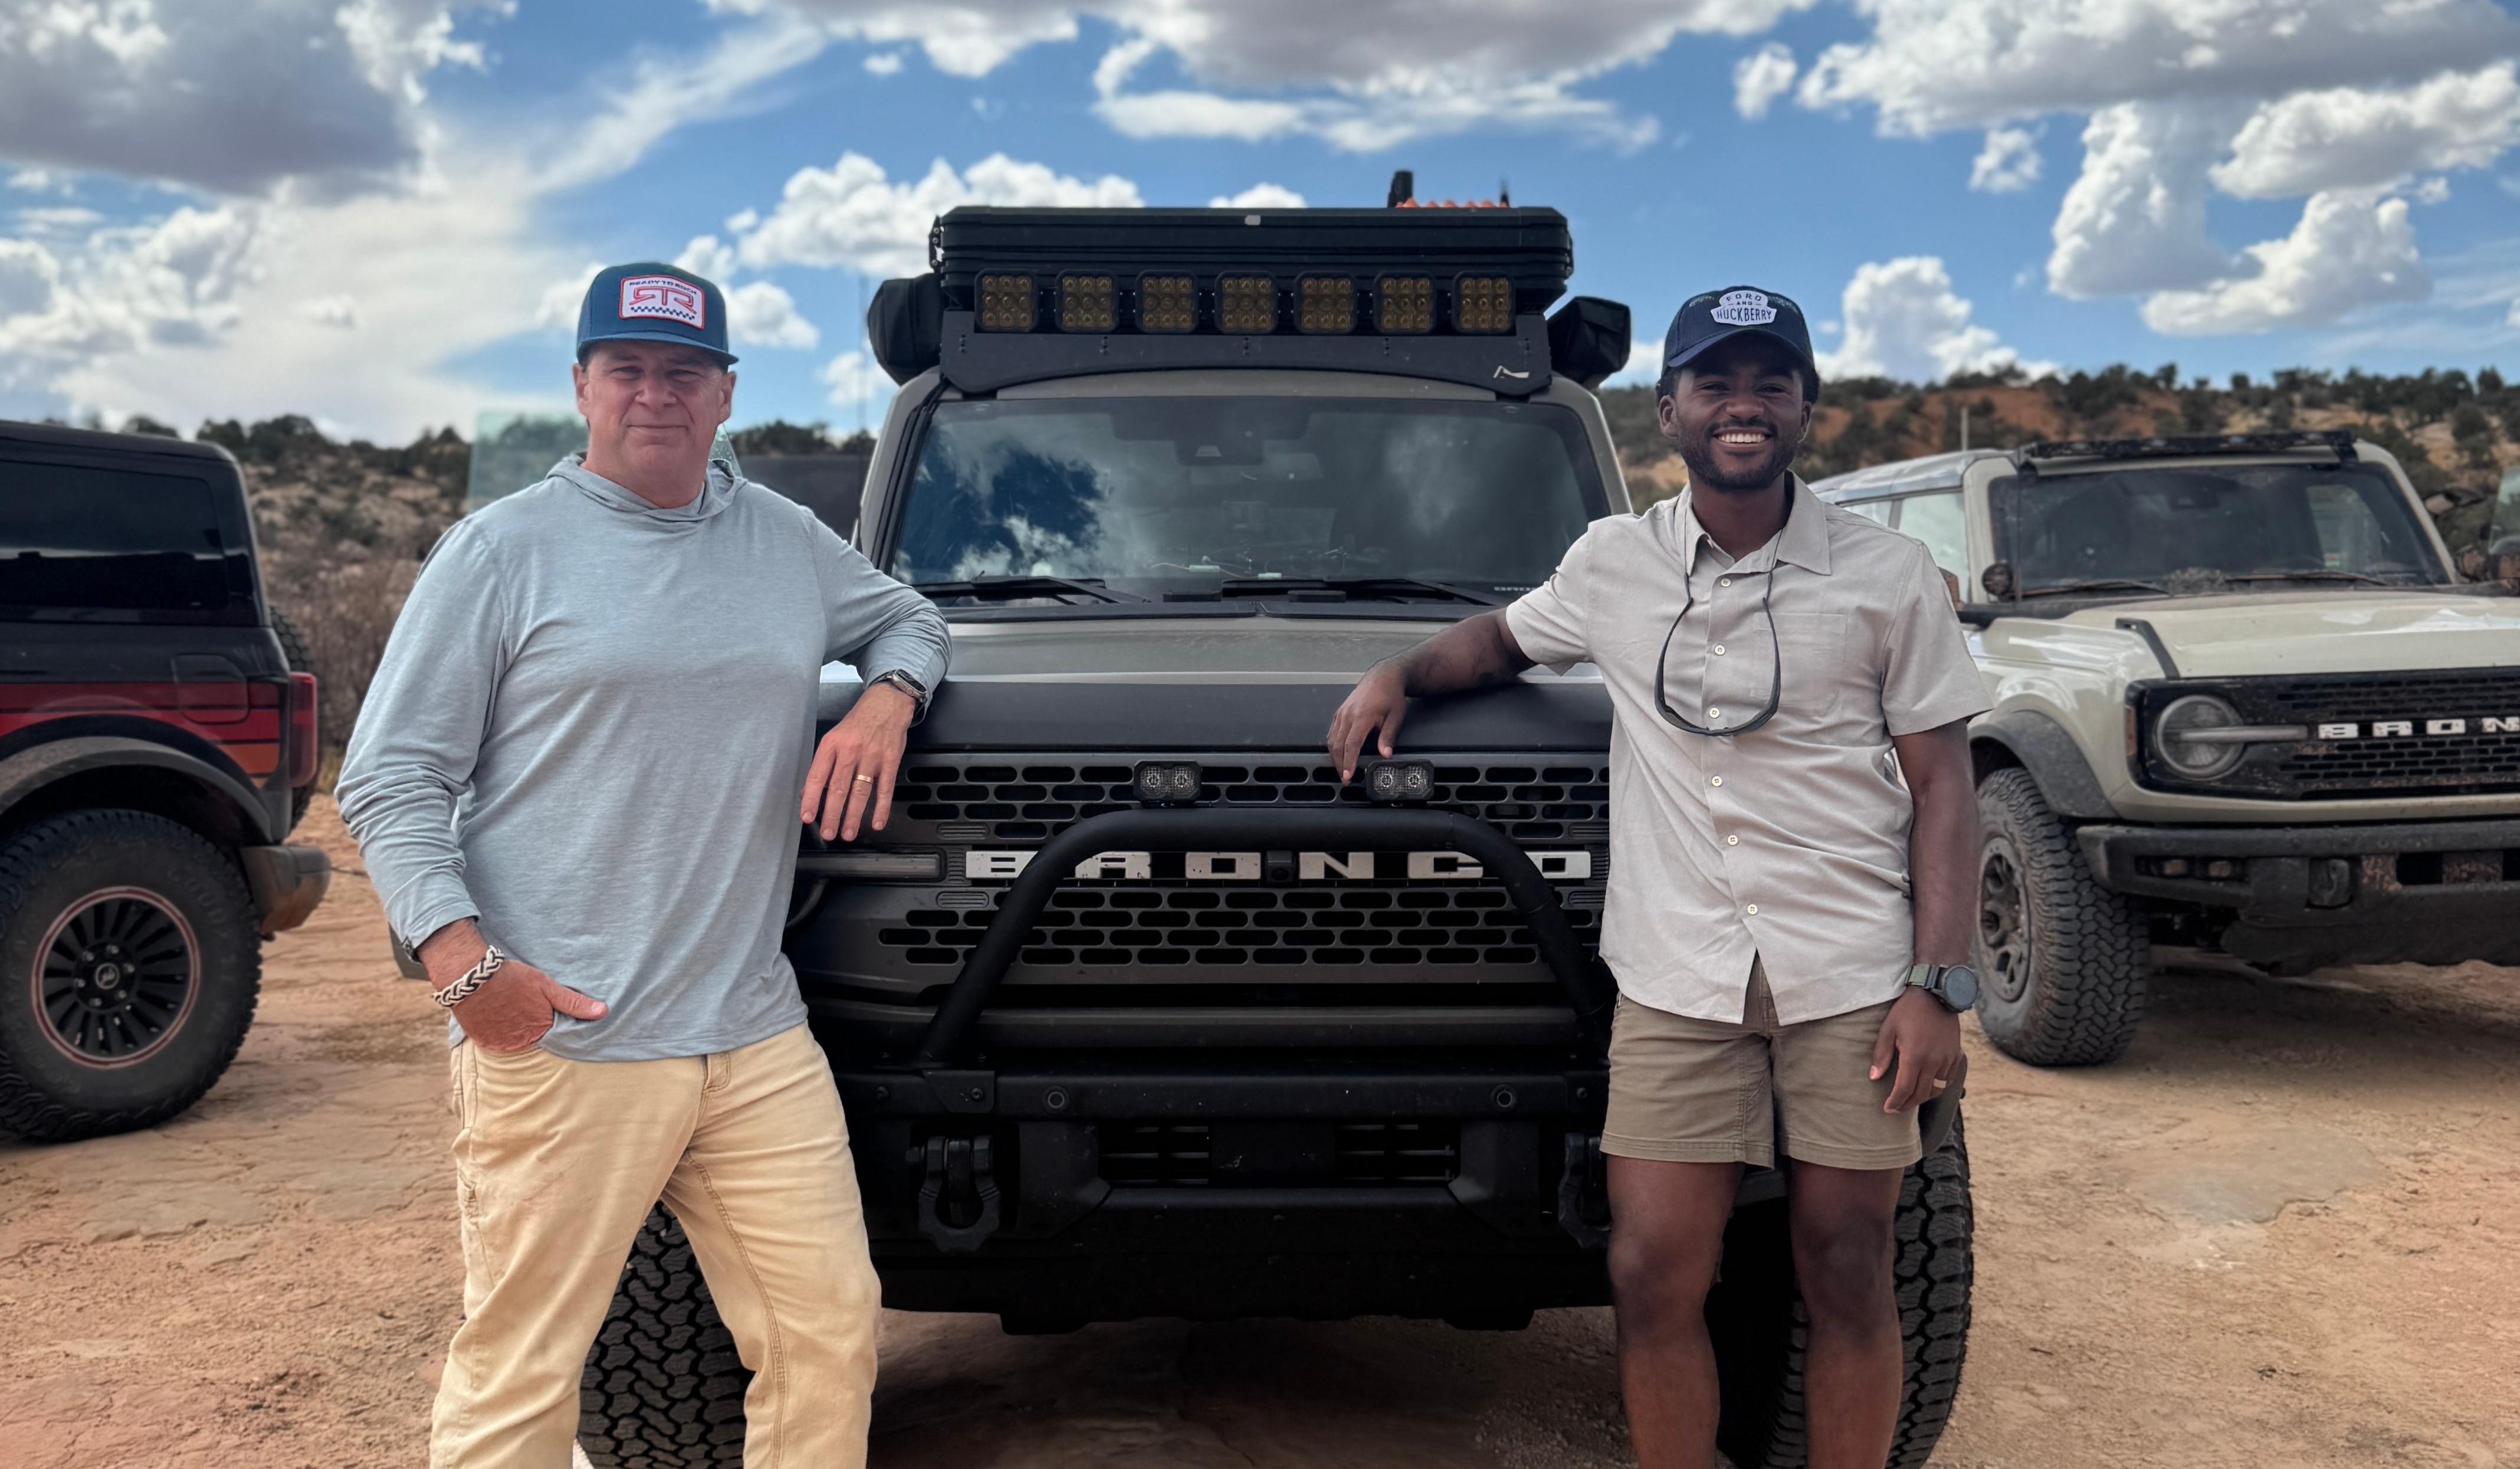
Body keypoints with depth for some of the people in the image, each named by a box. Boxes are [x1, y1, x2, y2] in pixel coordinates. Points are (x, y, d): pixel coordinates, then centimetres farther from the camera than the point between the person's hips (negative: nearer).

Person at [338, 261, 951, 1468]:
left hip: (756, 1040, 4)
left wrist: (886, 701, 7)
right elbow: (387, 782, -1)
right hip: (559, 1048, -4)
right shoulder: (503, 549, 0)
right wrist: (460, 958, -16)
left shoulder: (788, 541, 13)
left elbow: (907, 618, 31)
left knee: (830, 1340, 6)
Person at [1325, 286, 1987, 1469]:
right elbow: (1503, 636, 29)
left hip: (1852, 975, -1)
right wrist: (1399, 674, 8)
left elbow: (1942, 786, 2)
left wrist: (1938, 986, -7)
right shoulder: (1612, 564, 9)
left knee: (1845, 1275, 6)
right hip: (1678, 976, 1)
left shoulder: (1887, 577, 3)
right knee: (1653, 1275, -1)